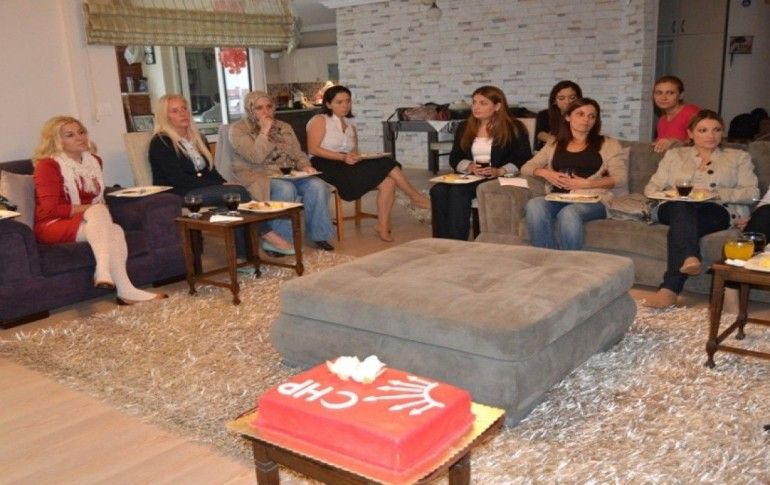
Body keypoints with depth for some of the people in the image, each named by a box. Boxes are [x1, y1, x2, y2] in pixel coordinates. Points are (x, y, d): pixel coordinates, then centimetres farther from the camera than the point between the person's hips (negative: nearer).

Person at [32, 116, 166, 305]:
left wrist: (100, 212, -1)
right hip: (54, 225, -6)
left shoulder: (93, 160, 12)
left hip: (90, 224, 6)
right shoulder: (48, 165, -8)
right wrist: (89, 208, -18)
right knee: (98, 211, -34)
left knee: (114, 231, -30)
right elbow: (49, 209, -16)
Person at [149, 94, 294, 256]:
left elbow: (211, 171, 16)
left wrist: (224, 183, -7)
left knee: (235, 200, -27)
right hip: (177, 197, -6)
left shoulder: (197, 138, 18)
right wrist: (219, 185, -18)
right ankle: (267, 236, -20)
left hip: (203, 189, 6)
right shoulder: (160, 143, -5)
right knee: (238, 192, -25)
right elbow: (179, 179, -15)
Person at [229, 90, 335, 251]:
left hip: (287, 174, 5)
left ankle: (318, 234, -12)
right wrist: (264, 131, -15)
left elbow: (298, 154, 14)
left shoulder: (284, 127, 15)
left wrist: (305, 166, -7)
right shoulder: (238, 129, -2)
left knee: (316, 185, -23)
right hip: (257, 176, -5)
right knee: (286, 189, -36)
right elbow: (256, 157, -16)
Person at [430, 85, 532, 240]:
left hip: (499, 179, -5)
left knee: (458, 191, -33)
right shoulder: (464, 127, 19)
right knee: (438, 190, -26)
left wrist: (500, 171, -19)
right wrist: (469, 166, -8)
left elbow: (524, 159, -2)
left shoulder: (514, 128, 5)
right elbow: (454, 158, 15)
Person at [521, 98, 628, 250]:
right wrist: (545, 173, -2)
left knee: (569, 213, -39)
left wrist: (585, 183, -9)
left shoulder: (608, 144, 15)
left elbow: (621, 178, 3)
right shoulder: (554, 145, 25)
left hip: (592, 200, -3)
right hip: (557, 199, 3)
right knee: (534, 205, -33)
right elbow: (526, 168, 20)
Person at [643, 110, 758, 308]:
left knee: (682, 223, -37)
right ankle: (690, 258, -61)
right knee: (682, 205, -38)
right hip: (675, 208, 2)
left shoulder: (738, 157, 22)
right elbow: (651, 187, 19)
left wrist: (716, 193, -9)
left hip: (719, 211, -1)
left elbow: (752, 193, 9)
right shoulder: (675, 155, 26)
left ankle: (669, 289, -49)